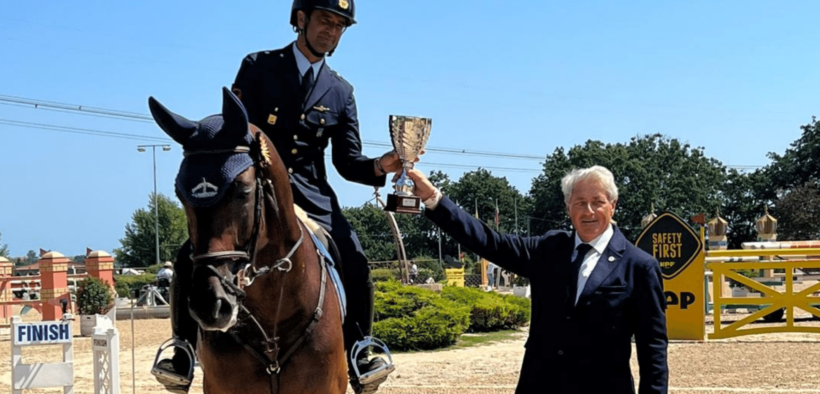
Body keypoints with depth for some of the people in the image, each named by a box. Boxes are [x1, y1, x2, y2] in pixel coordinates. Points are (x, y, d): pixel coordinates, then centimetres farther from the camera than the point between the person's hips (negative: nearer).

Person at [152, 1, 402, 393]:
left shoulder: (341, 92, 9)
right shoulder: (258, 67, 1)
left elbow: (348, 161, 7)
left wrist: (379, 166, -13)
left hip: (311, 198, 1)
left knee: (356, 269, -20)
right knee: (190, 259, -16)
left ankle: (359, 359, -5)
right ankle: (183, 354, -1)